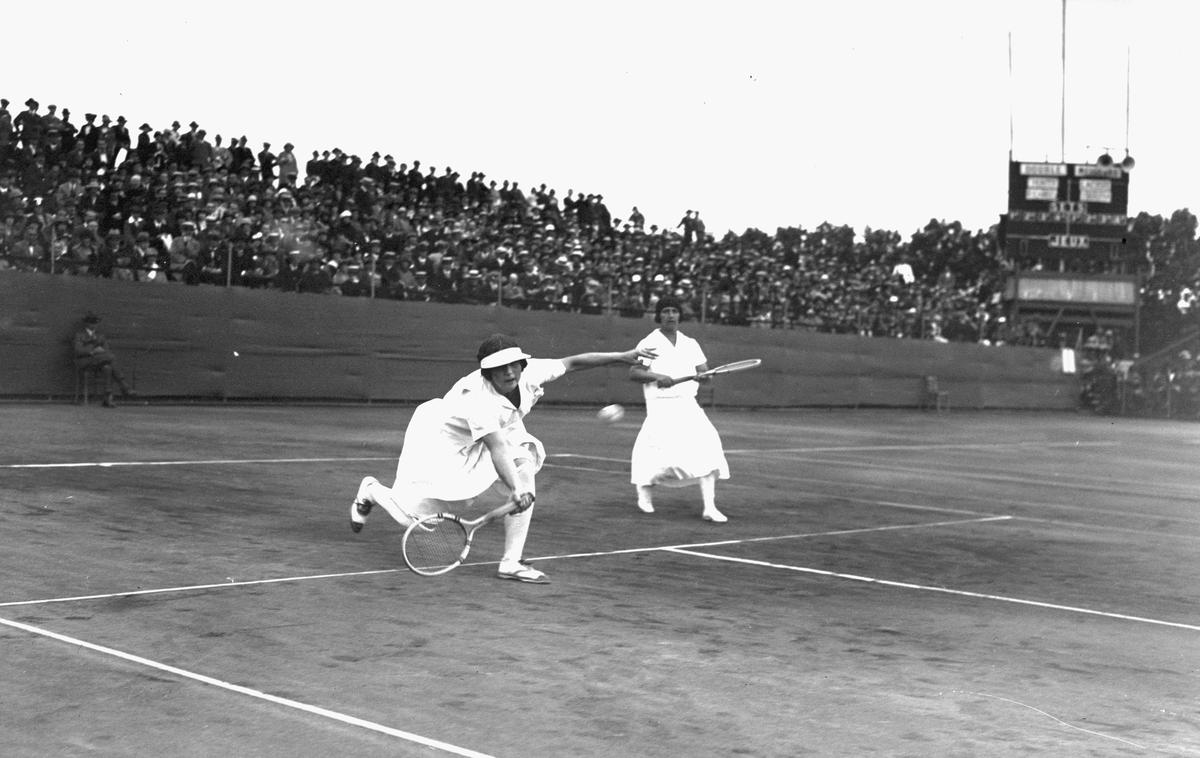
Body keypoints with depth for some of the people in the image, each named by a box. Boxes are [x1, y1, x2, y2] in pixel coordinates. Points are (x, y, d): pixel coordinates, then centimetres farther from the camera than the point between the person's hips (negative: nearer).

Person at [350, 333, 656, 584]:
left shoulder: (530, 372, -19)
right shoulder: (479, 398, -39)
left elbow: (572, 362, -8)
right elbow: (497, 448, -46)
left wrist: (622, 356, -10)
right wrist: (515, 489, -56)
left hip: (479, 447, 7)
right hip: (442, 443, -7)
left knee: (524, 473, -18)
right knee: (413, 516, -4)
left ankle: (512, 562, -14)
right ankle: (370, 491, 30)